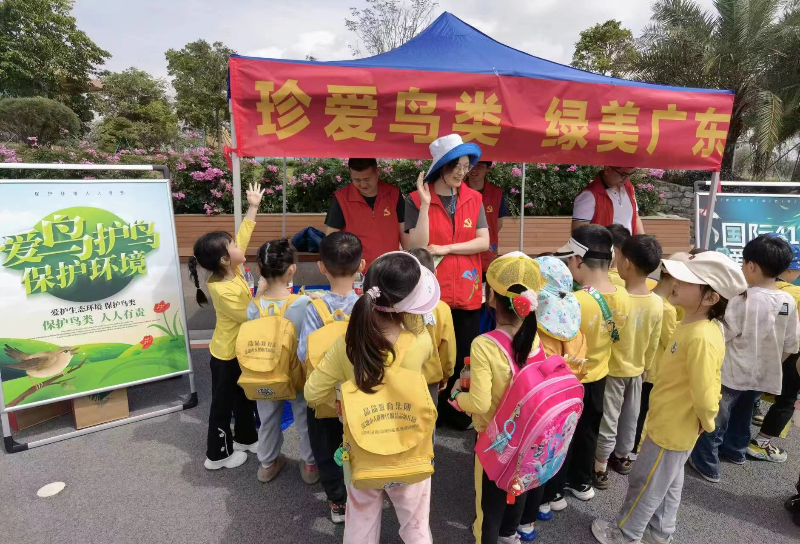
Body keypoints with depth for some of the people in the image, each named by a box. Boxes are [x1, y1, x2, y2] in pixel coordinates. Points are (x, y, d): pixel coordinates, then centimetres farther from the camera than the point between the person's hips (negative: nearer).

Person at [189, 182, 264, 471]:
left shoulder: (233, 270, -8)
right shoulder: (222, 290, -30)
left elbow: (243, 235, -2)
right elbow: (248, 315, -25)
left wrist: (254, 206, 2)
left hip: (242, 350, 8)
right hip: (227, 354, -8)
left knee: (245, 398, 23)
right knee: (223, 403, 10)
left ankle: (245, 438, 42)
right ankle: (217, 454, 29)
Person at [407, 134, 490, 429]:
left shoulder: (474, 199, 4)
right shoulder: (417, 200, -6)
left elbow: (483, 242, -2)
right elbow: (417, 246, -15)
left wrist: (444, 249, -12)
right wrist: (426, 203, -20)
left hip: (467, 289, 3)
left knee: (464, 355, 13)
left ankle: (458, 410, 31)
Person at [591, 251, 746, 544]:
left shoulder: (702, 338, -32)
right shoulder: (692, 324, -1)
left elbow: (705, 395, -30)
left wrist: (706, 423, -12)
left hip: (671, 428, -9)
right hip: (670, 424, 9)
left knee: (645, 484, 12)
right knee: (668, 483, 26)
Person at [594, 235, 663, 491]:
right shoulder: (657, 303, -10)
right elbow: (654, 344, 2)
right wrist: (645, 366, 17)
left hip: (612, 370, -5)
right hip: (636, 370, 5)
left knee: (608, 421, 8)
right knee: (630, 418, 22)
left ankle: (600, 469, 20)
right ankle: (622, 457, 41)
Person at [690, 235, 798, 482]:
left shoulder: (744, 300, -24)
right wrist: (771, 365, 18)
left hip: (732, 373, -6)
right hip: (761, 375, 6)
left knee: (716, 418, 10)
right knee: (742, 414, 27)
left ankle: (707, 464, 21)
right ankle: (735, 450, 47)